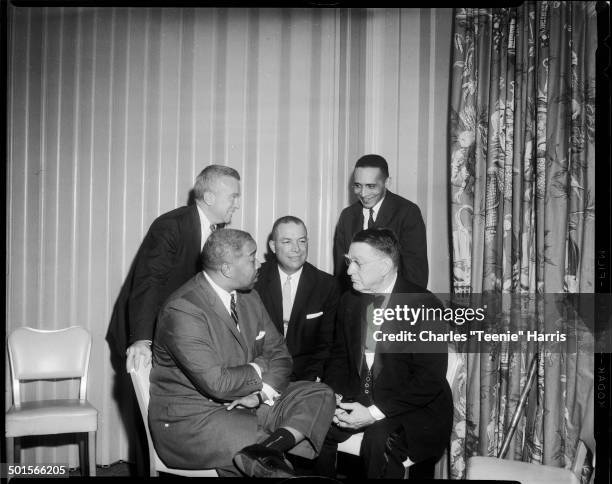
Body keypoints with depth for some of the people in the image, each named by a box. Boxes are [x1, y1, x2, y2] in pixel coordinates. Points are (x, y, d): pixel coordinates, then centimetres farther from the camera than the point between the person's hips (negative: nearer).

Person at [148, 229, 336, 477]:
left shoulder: (248, 297, 6)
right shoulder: (182, 312, -21)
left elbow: (278, 352, 9)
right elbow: (217, 384, -25)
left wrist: (262, 393, -12)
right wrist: (259, 369, -7)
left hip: (246, 402, 9)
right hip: (191, 418, -9)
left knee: (320, 395, -13)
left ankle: (278, 441, -31)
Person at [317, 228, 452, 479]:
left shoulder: (424, 306, -17)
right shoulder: (349, 301, 4)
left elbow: (430, 379, -19)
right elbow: (339, 356, 13)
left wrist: (375, 412, -22)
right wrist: (334, 395, -8)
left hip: (414, 410, -5)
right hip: (358, 400, 6)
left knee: (379, 440, -32)